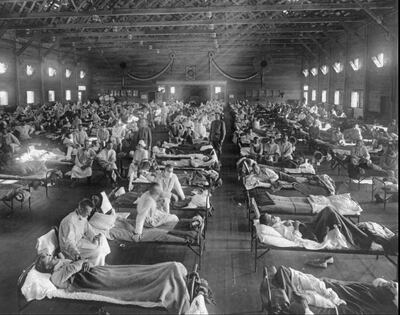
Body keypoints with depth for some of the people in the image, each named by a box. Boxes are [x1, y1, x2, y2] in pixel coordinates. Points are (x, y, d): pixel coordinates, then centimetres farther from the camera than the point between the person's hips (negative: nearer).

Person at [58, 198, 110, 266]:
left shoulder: (83, 217, -2)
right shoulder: (69, 221, -30)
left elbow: (88, 230, 4)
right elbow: (68, 242, -35)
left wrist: (94, 237, -17)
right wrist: (76, 253, -50)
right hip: (69, 249, -10)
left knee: (101, 237, 5)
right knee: (97, 251, -20)